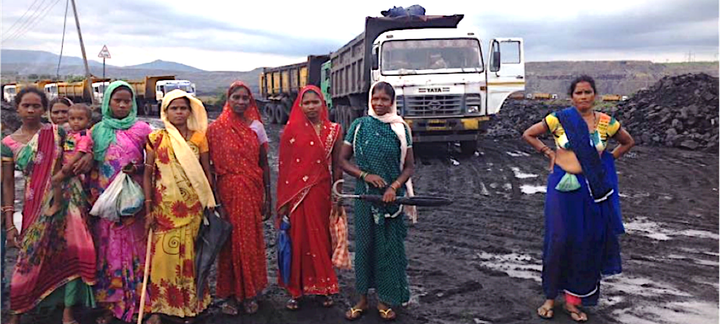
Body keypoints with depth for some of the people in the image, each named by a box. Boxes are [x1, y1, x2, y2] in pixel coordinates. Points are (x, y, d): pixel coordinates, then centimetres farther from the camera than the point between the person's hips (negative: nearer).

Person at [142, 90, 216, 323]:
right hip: (164, 207, 0)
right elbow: (148, 175, 0)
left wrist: (211, 205, 3)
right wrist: (148, 209, -5)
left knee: (189, 254, 5)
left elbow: (206, 173, 6)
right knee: (162, 255, -2)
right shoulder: (156, 138, 0)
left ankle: (190, 304, 20)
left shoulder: (198, 138, 3)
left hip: (192, 206, 1)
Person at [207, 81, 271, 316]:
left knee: (252, 241, 6)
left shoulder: (256, 127, 5)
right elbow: (211, 167, -2)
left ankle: (251, 292, 20)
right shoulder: (216, 129, -1)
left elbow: (264, 164, 7)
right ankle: (230, 294, 16)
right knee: (230, 241, 3)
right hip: (228, 192, -2)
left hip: (253, 192, 2)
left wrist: (267, 198, 4)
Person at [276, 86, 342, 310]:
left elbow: (336, 165, 8)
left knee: (322, 239, 9)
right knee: (298, 239, 4)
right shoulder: (291, 130, -2)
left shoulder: (333, 130, 4)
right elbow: (283, 166, -2)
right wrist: (283, 202, -5)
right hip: (297, 193, -2)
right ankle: (295, 290, 17)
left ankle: (324, 287, 24)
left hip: (322, 192, 2)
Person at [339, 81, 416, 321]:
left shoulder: (401, 128, 0)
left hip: (392, 195, 0)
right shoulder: (359, 126, 1)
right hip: (365, 195, 0)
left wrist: (394, 187, -14)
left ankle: (385, 300, 20)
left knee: (390, 245, 5)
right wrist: (365, 175, -12)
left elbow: (409, 166, 2)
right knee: (364, 243, 7)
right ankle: (363, 298, 22)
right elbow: (342, 160, 2)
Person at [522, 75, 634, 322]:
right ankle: (550, 297, 13)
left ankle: (573, 300, 19)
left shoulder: (606, 122, 3)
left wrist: (607, 160, 8)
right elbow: (528, 134, 8)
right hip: (563, 187, -2)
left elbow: (628, 142, 20)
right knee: (559, 240, -2)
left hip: (593, 189, 2)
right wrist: (549, 153, 0)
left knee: (588, 244, 5)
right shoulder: (559, 119, -2)